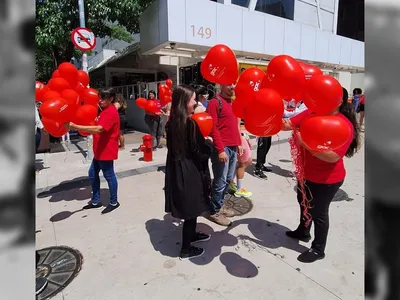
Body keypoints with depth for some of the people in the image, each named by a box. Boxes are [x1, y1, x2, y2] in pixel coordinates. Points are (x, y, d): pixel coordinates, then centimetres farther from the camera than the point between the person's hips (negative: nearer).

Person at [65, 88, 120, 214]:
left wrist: (75, 127, -35)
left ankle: (114, 202, 18)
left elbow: (98, 129, -33)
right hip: (100, 151, 11)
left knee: (109, 176, 2)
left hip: (107, 151, -11)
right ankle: (96, 201, 29)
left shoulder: (111, 113, -20)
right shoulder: (105, 111, 14)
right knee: (93, 174, 16)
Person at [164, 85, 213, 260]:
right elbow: (199, 152, -16)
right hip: (189, 171, -8)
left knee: (190, 209, 25)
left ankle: (192, 234, 45)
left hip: (176, 170, 8)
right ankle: (186, 249, 22)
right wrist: (209, 144, 3)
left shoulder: (171, 123, 3)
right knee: (191, 211, 7)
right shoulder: (190, 124, -20)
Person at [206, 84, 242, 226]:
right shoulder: (215, 102, -9)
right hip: (223, 148, -8)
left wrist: (238, 143, 16)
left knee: (228, 179, 15)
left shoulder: (232, 102, 17)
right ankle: (214, 211, 13)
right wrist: (220, 150, -18)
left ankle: (220, 204, 31)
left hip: (233, 147, 8)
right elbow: (213, 128, -15)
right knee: (220, 182, -1)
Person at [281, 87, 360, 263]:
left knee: (319, 212, 9)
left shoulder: (345, 125, -24)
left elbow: (333, 156, -32)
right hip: (305, 173, 7)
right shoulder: (311, 113, -6)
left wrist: (305, 143, -36)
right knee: (304, 203, 26)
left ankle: (318, 250, 32)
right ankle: (303, 232, 52)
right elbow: (288, 124, -10)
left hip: (326, 179, -7)